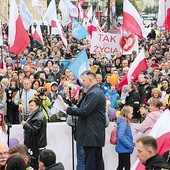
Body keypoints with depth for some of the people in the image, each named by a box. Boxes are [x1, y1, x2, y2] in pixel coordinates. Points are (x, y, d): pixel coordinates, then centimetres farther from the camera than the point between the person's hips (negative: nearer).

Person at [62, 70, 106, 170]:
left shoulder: (93, 93, -17)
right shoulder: (98, 92, 17)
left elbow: (84, 111, -21)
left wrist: (68, 109, -12)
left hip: (91, 134, -11)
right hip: (97, 134, 11)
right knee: (98, 160, 12)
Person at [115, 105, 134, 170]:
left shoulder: (125, 122, 11)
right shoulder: (123, 123, -18)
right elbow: (120, 137, -27)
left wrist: (130, 143, 10)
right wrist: (130, 145, -20)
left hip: (122, 149, 10)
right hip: (124, 149, -10)